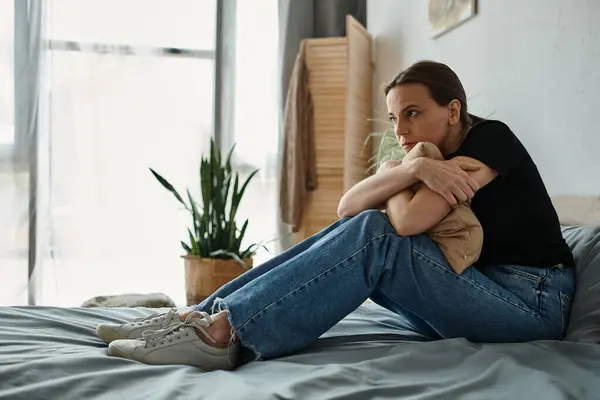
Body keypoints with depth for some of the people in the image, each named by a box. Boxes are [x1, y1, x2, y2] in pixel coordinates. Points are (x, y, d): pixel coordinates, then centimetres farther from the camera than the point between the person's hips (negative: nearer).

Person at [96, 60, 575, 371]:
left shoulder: (492, 137, -9)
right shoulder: (432, 158, 13)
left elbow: (409, 222, -23)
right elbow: (348, 207, -3)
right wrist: (413, 169, -17)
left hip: (534, 301, -6)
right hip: (477, 292, 7)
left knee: (372, 236, -26)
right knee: (352, 234, -10)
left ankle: (226, 332, -32)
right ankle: (207, 315, -18)